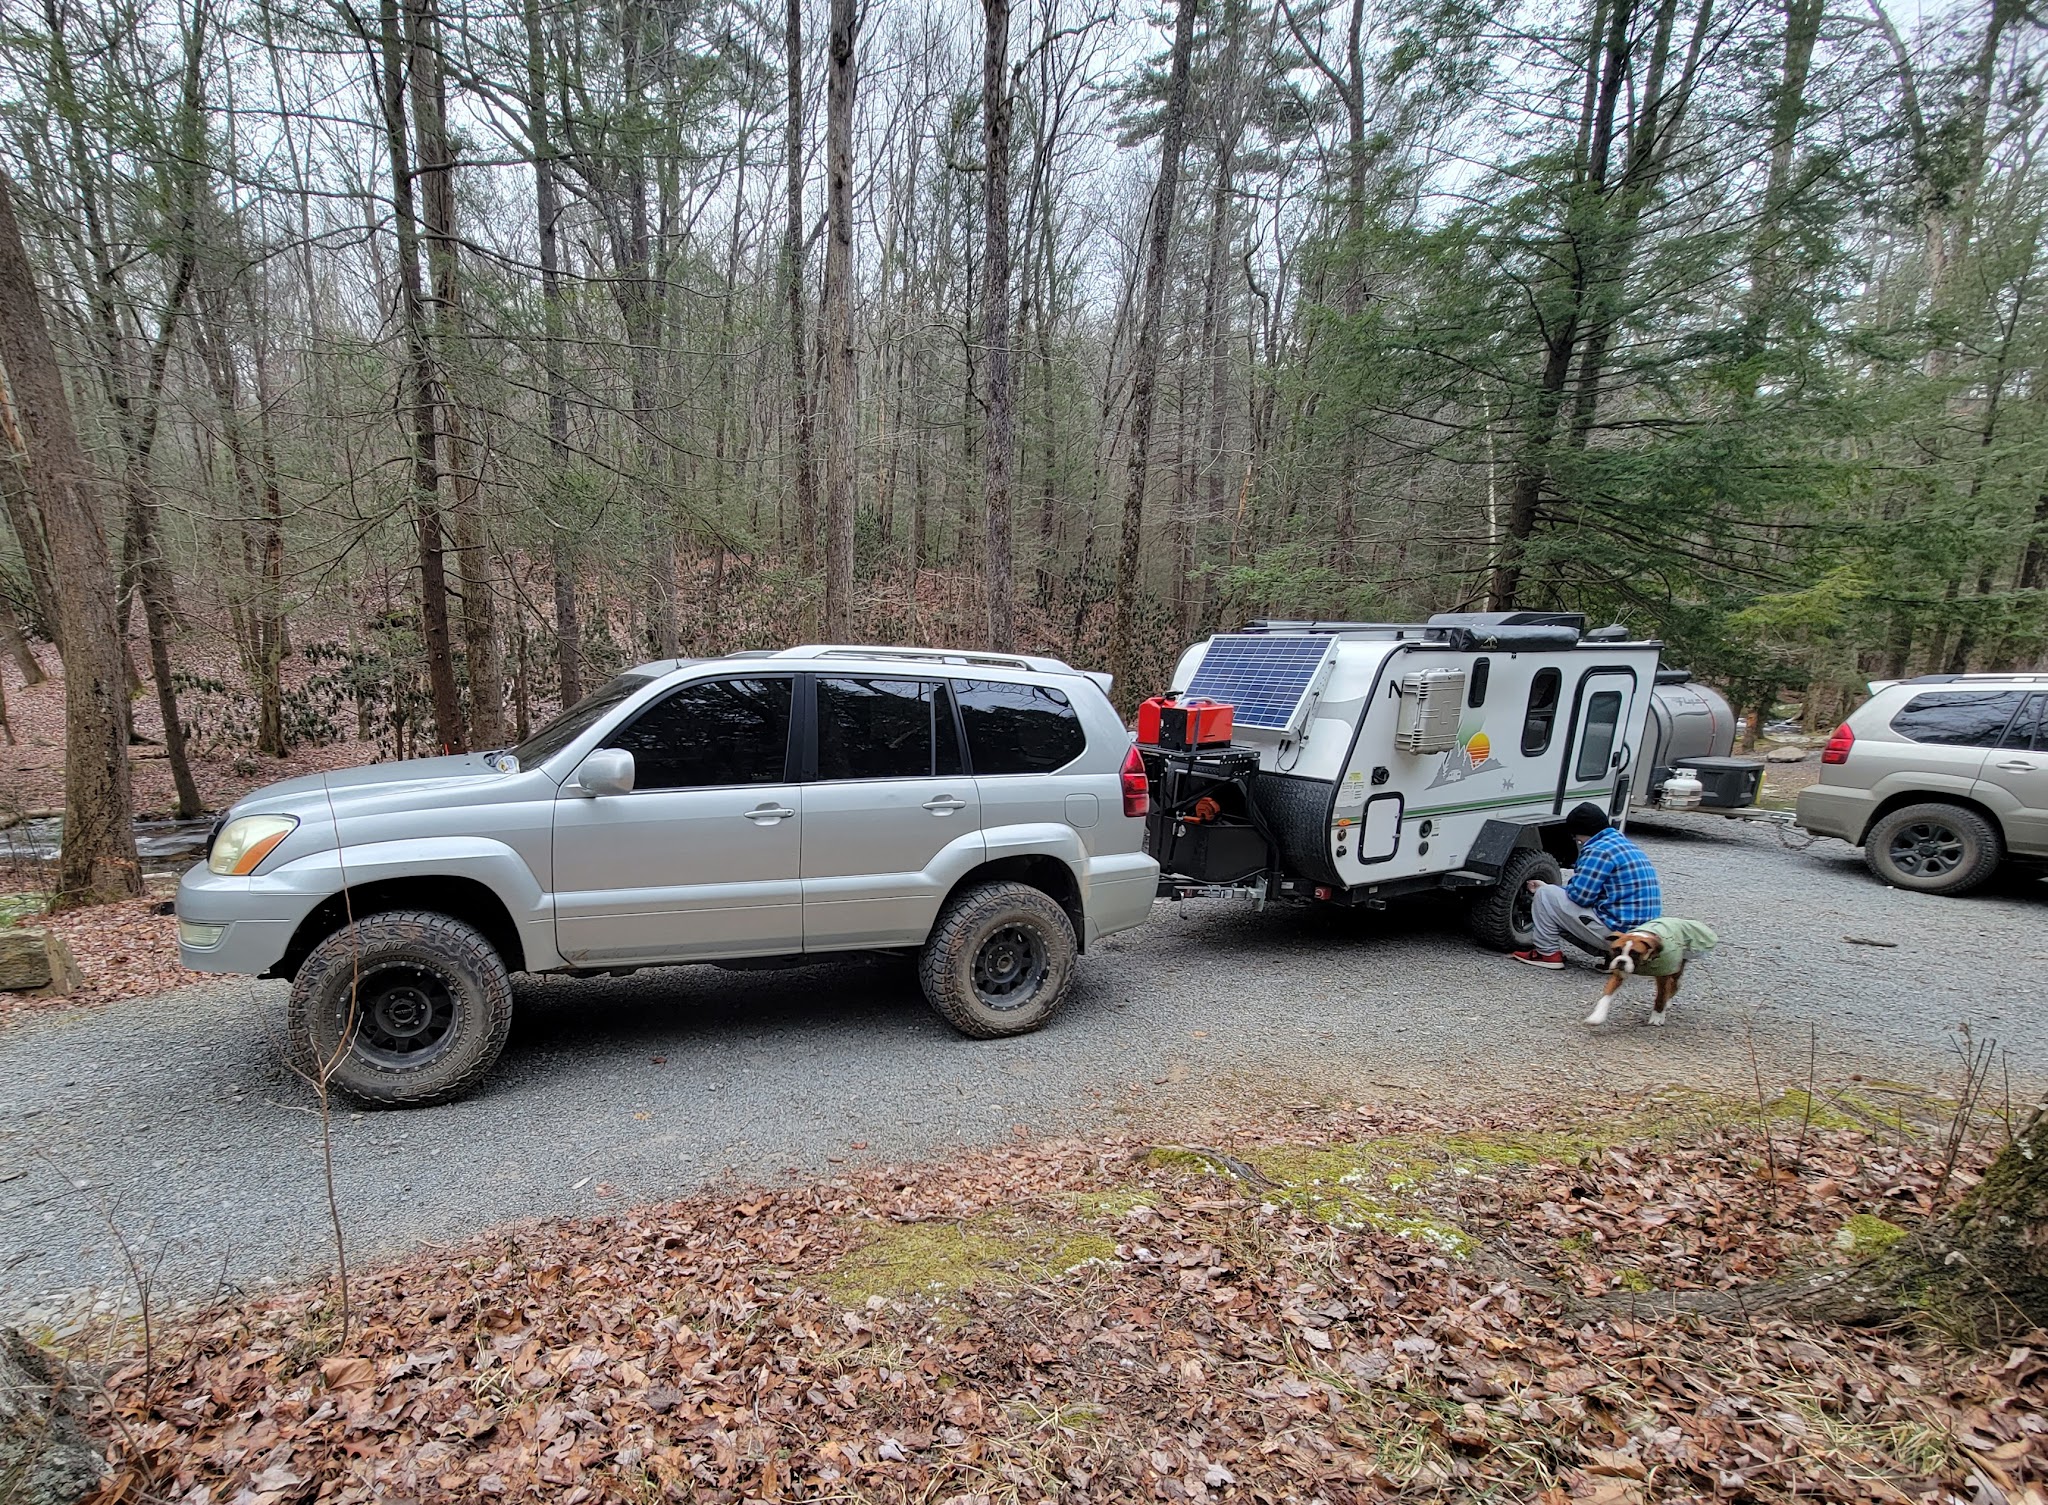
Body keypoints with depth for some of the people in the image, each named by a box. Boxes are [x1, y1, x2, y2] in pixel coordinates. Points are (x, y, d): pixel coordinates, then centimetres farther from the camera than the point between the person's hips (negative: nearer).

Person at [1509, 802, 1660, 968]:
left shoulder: (1599, 850, -15)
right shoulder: (1625, 844, 18)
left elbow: (1580, 895, -15)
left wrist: (1546, 888, 4)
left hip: (1616, 933, -10)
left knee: (1545, 895, -3)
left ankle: (1548, 953, 1)